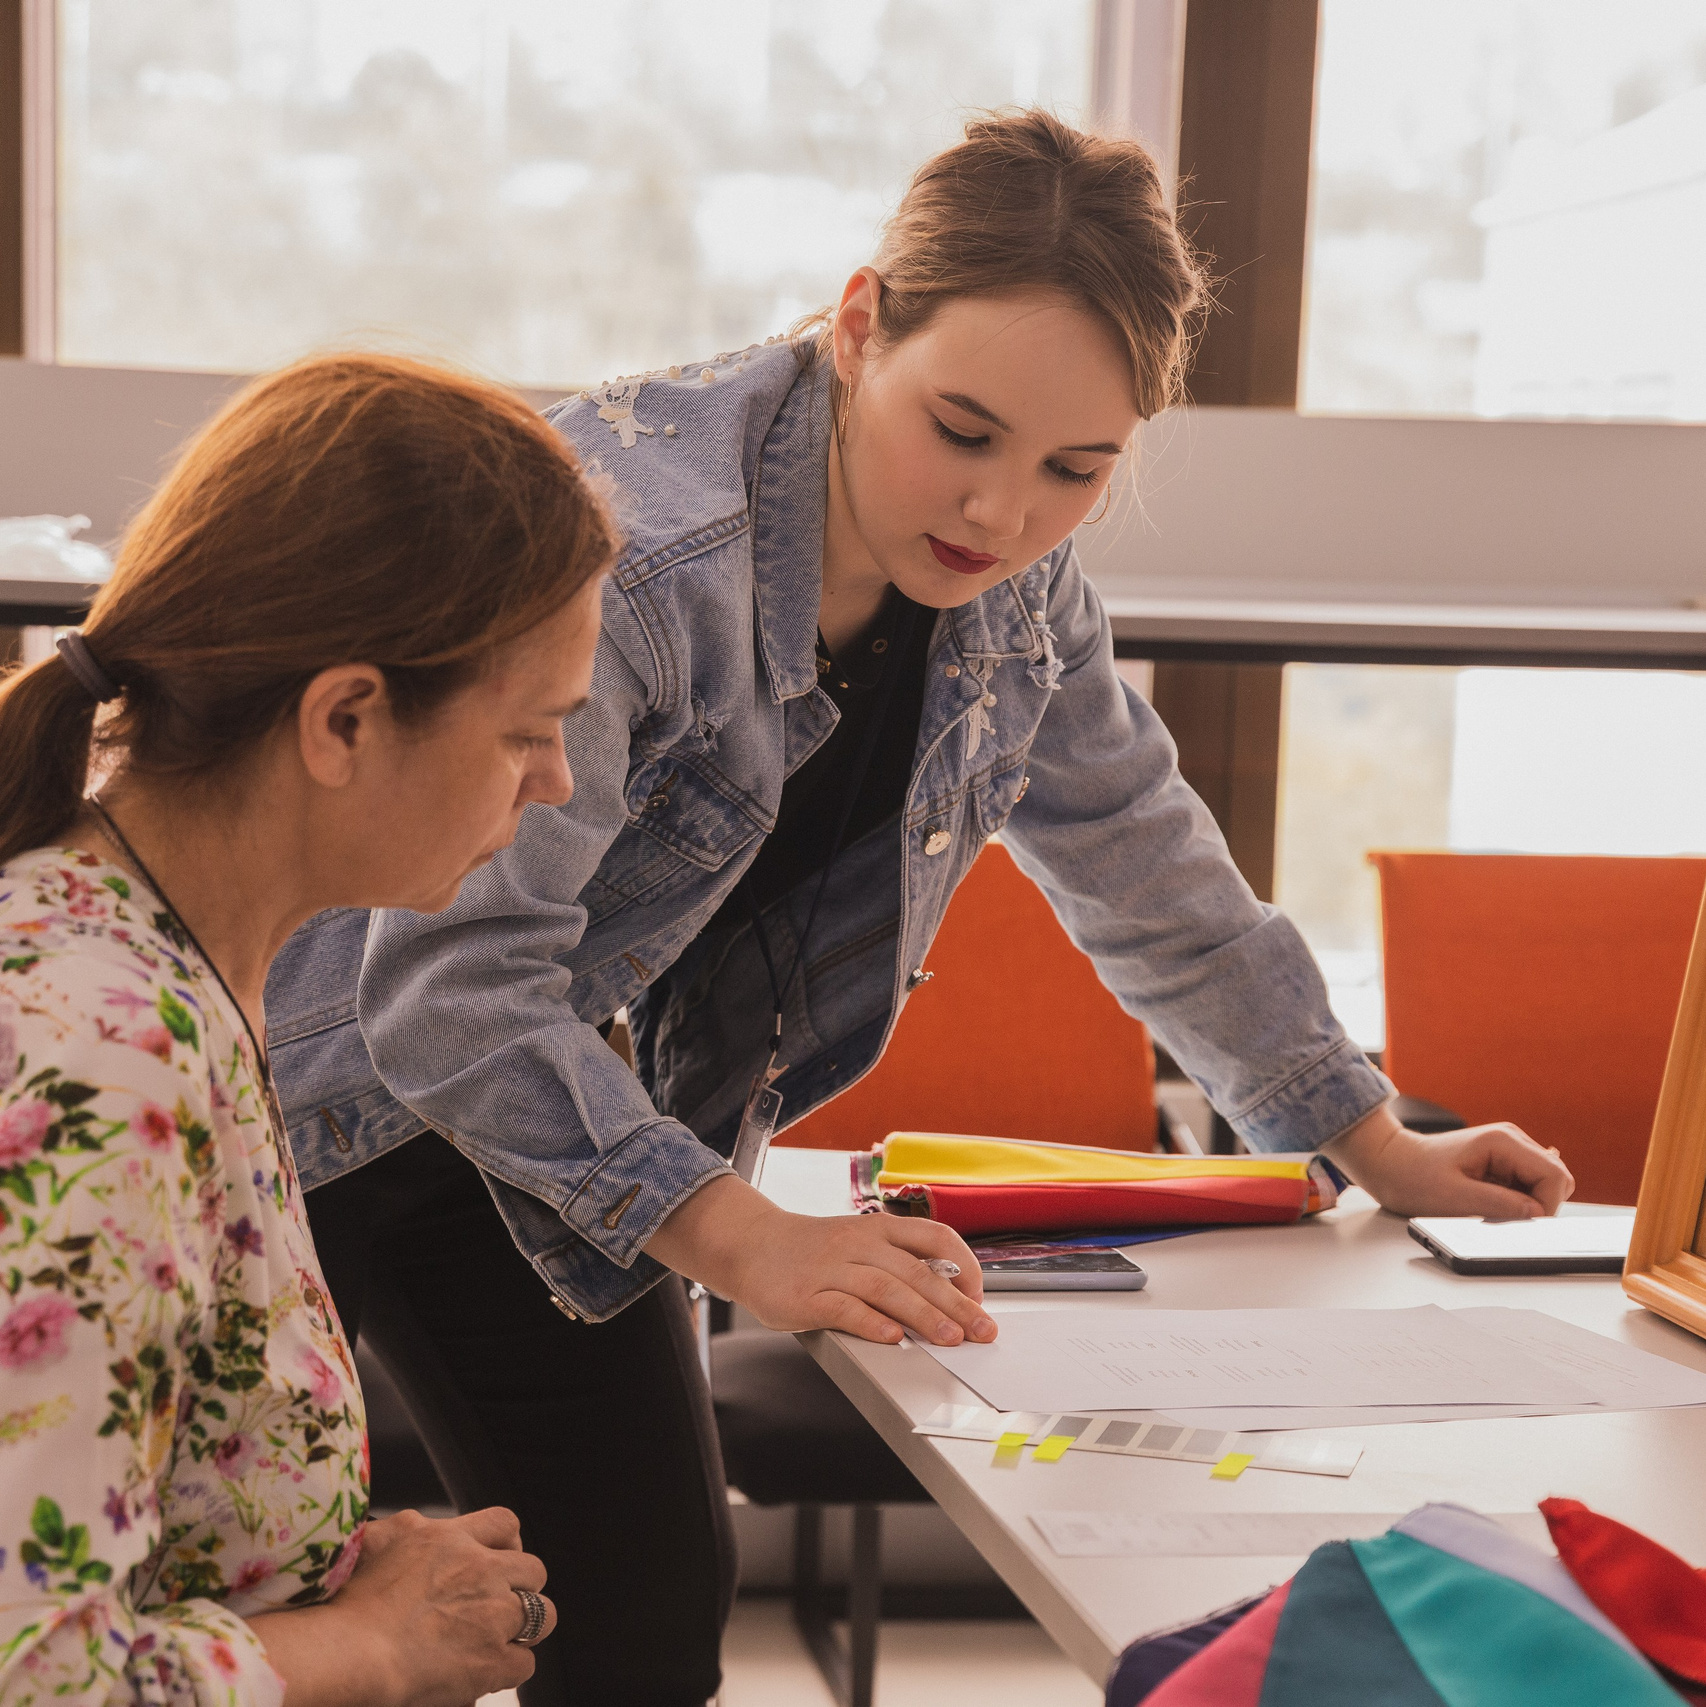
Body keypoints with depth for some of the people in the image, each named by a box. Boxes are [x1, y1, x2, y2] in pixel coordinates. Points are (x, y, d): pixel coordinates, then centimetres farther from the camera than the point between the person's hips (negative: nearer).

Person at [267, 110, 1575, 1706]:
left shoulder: (1016, 590, -8)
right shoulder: (618, 554, -33)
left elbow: (1146, 868, 7)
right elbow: (451, 976, -33)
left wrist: (1375, 1146, 10)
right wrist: (735, 1239, -38)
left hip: (532, 1096, 7)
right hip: (305, 1079, -6)